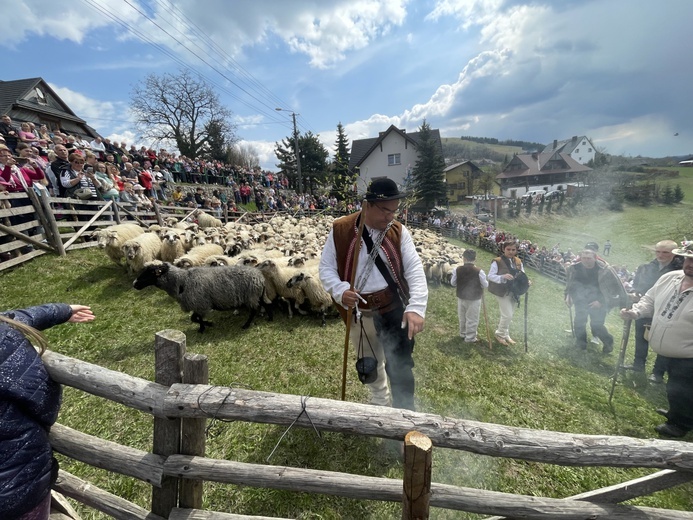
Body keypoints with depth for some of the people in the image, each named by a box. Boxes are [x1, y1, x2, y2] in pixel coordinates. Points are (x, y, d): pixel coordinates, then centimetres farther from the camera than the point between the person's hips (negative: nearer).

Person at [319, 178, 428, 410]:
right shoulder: (340, 230, -9)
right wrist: (340, 291, -23)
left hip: (394, 307, -1)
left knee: (399, 365, -1)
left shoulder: (399, 231, -7)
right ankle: (379, 401, 52)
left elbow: (415, 269, -13)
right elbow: (326, 268, -3)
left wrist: (416, 307, -28)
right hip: (358, 312, 2)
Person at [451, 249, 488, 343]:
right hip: (474, 299, -3)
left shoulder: (458, 270, -10)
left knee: (462, 317, 21)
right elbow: (485, 285, -9)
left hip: (461, 297, 4)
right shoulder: (479, 271, -18)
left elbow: (453, 283, 0)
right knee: (472, 319, 9)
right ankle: (470, 337, 18)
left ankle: (463, 333, 37)